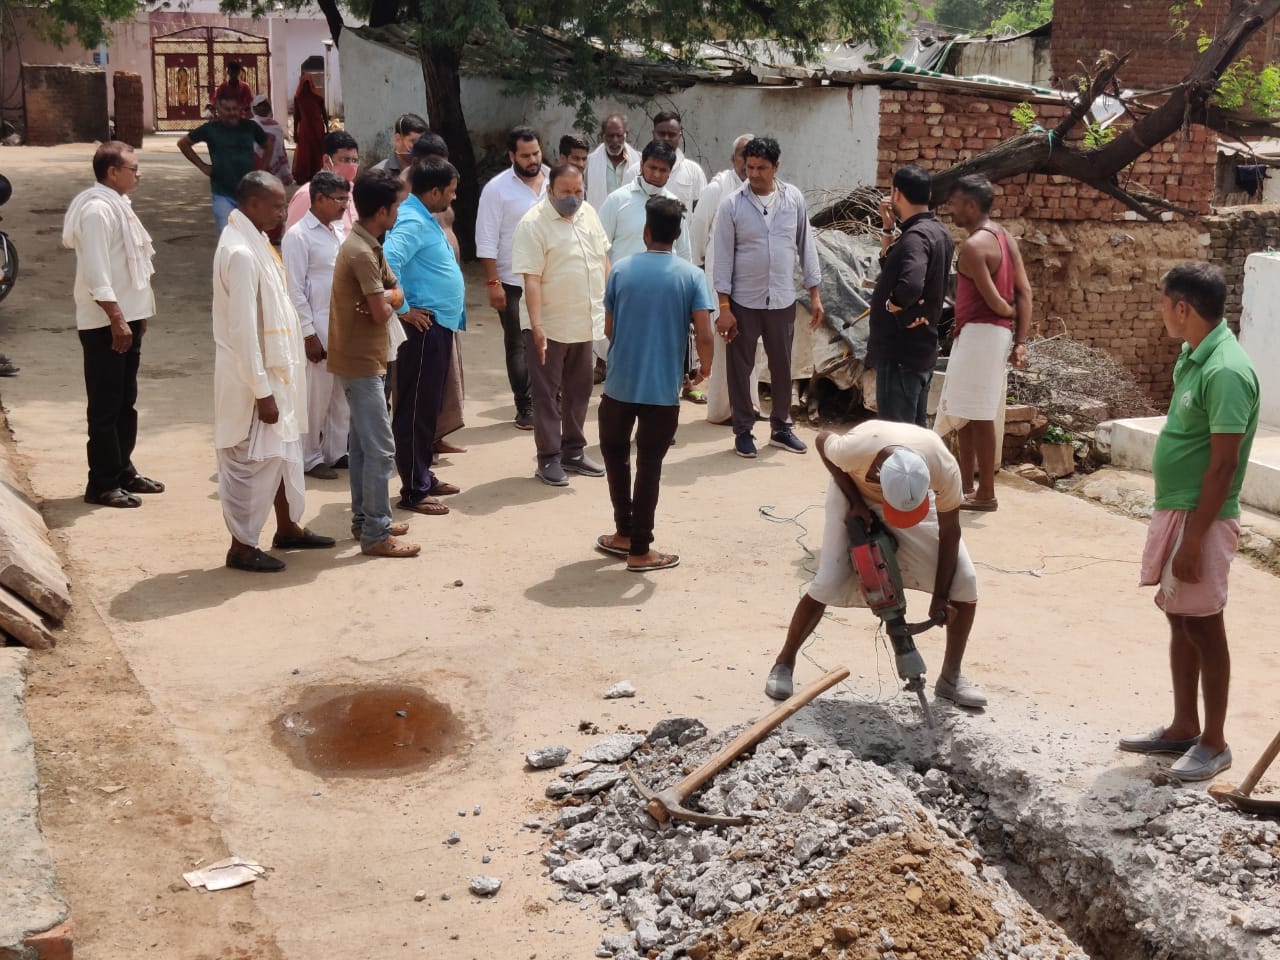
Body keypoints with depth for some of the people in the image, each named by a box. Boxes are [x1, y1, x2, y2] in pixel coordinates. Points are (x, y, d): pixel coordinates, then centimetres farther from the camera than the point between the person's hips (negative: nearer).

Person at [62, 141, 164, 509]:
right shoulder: (97, 210, -18)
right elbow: (96, 273, -23)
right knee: (106, 405, -2)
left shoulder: (117, 204, 12)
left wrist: (136, 313, 20)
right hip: (105, 323, -9)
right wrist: (116, 319, -23)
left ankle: (123, 470, 28)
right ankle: (102, 484, 5)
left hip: (127, 316, 10)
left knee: (125, 400, 17)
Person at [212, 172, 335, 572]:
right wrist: (261, 390, -23)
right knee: (252, 459, 1)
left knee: (284, 449, 20)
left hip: (274, 370, 10)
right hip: (254, 376, -10)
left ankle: (288, 527, 35)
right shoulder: (240, 252, -23)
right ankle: (242, 546, 14)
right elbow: (243, 329, -24)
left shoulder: (254, 241, 8)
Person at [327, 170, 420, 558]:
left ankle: (364, 518, 26)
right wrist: (385, 300, 0)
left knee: (363, 443, 17)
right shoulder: (362, 252, -21)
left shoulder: (367, 245, 11)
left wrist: (384, 299, -12)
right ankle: (376, 534, -3)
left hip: (361, 358, 10)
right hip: (361, 361, -10)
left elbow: (398, 294, 10)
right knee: (381, 449, -7)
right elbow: (382, 313, -22)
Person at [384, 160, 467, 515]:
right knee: (416, 409, -4)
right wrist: (404, 309, -24)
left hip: (440, 325, 10)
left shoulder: (424, 218, 14)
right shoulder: (413, 222, -18)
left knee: (429, 406, 18)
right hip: (424, 327, -10)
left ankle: (423, 476, 28)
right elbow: (387, 261, -33)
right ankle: (413, 491, 1)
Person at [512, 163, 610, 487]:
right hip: (549, 326, -7)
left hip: (584, 323, 7)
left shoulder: (589, 214, 5)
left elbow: (603, 259, 15)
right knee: (546, 393, 3)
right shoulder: (533, 224, -16)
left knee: (579, 390, 15)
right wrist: (536, 326, -24)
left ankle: (573, 451, 27)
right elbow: (531, 279, -20)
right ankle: (549, 459, 10)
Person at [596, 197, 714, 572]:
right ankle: (640, 549, 12)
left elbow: (609, 328, 6)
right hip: (664, 388, -1)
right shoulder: (691, 275, -5)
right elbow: (704, 335, -12)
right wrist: (705, 366, 7)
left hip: (620, 383, 2)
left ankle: (625, 533, 27)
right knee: (649, 465, 6)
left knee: (614, 451, 23)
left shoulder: (621, 269, 0)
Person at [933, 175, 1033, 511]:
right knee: (963, 412, 16)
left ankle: (986, 493, 1)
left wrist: (1011, 313, 4)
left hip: (979, 333, -10)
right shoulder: (1005, 238, 12)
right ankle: (965, 485, 23)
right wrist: (1021, 340, 5)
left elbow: (994, 300, -18)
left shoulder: (973, 246, -16)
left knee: (978, 415, -4)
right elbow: (1024, 292, 8)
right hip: (997, 332, 10)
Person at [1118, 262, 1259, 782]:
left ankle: (1214, 742, 14)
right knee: (1179, 620, 16)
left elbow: (1222, 467, -22)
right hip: (1173, 509, 9)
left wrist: (1193, 540, -21)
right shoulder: (1192, 357, 8)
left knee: (1203, 626, 1)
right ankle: (1183, 727, 28)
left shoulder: (1225, 371, -22)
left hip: (1201, 518, -9)